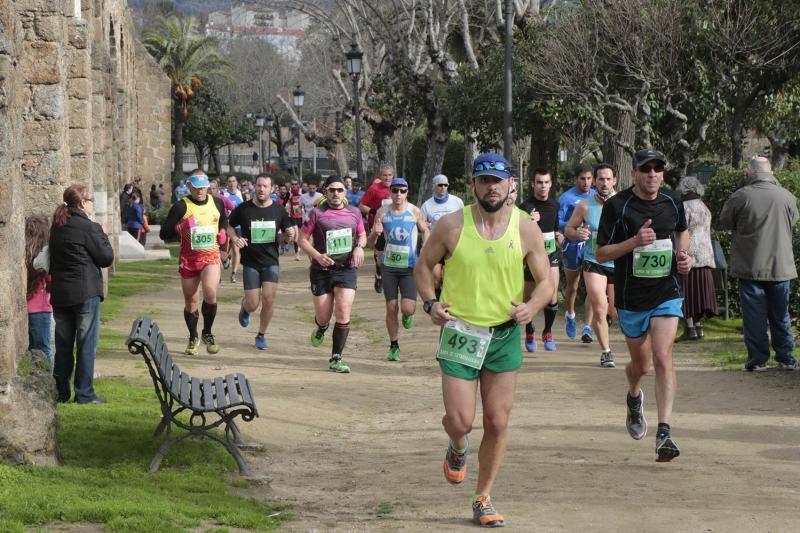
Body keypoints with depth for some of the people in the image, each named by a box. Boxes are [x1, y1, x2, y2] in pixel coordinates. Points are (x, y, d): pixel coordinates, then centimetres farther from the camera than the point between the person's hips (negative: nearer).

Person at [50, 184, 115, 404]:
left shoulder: (57, 227, 8)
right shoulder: (89, 227, -13)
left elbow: (52, 258, 12)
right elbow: (106, 258, -7)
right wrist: (103, 237, 5)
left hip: (59, 293, 6)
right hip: (85, 293, -6)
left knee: (63, 344, 12)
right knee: (86, 343, 0)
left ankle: (61, 392, 17)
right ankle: (84, 393, 1)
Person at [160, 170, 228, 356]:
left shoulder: (217, 203, 7)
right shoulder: (181, 206, -5)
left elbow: (224, 220, 29)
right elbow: (164, 234, -7)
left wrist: (223, 233, 9)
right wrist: (181, 227, -23)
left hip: (211, 256, 1)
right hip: (188, 258, -1)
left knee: (210, 293, -21)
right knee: (191, 302, 6)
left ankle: (207, 333, 1)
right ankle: (193, 338, 27)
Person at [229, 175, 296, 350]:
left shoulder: (278, 210, 1)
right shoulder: (243, 209, -4)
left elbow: (286, 233, 11)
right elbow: (229, 226, 9)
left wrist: (290, 234, -13)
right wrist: (235, 238, -12)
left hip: (271, 261, 1)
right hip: (250, 262, -1)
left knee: (268, 299, -11)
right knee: (253, 304, -3)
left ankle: (261, 335, 11)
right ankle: (244, 308, 36)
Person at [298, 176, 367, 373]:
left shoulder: (354, 213, 7)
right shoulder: (317, 213, -3)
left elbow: (362, 235, 19)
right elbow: (303, 239, -1)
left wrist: (359, 247, -4)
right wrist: (317, 256, -17)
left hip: (347, 269, 1)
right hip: (322, 270, -1)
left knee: (343, 314, -12)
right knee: (323, 317, 4)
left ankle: (336, 359, -3)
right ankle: (321, 328, 44)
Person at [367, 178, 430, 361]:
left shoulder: (414, 211, -5)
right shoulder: (382, 212, -1)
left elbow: (425, 230, 12)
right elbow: (370, 243, 3)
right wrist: (375, 233, -20)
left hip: (410, 266, -1)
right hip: (389, 265, 1)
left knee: (408, 309, -11)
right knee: (391, 308, 2)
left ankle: (408, 316, 27)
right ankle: (394, 347, 18)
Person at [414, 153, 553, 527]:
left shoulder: (526, 229, -2)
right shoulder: (451, 226, -6)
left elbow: (546, 282, 4)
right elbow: (423, 266, 8)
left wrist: (532, 306, -17)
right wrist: (430, 302, -9)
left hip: (506, 335, 1)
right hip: (460, 332, -1)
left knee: (497, 423, 2)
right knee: (460, 421, -8)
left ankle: (483, 500, 19)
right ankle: (458, 449, 30)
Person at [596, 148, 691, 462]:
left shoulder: (672, 202, 2)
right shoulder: (616, 206, -9)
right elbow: (600, 253, -8)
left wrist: (683, 255, 3)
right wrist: (635, 242, -22)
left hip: (667, 295, 1)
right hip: (631, 298, -1)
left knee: (663, 358, -16)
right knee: (641, 364, 13)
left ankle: (664, 434, -19)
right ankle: (634, 398, 50)